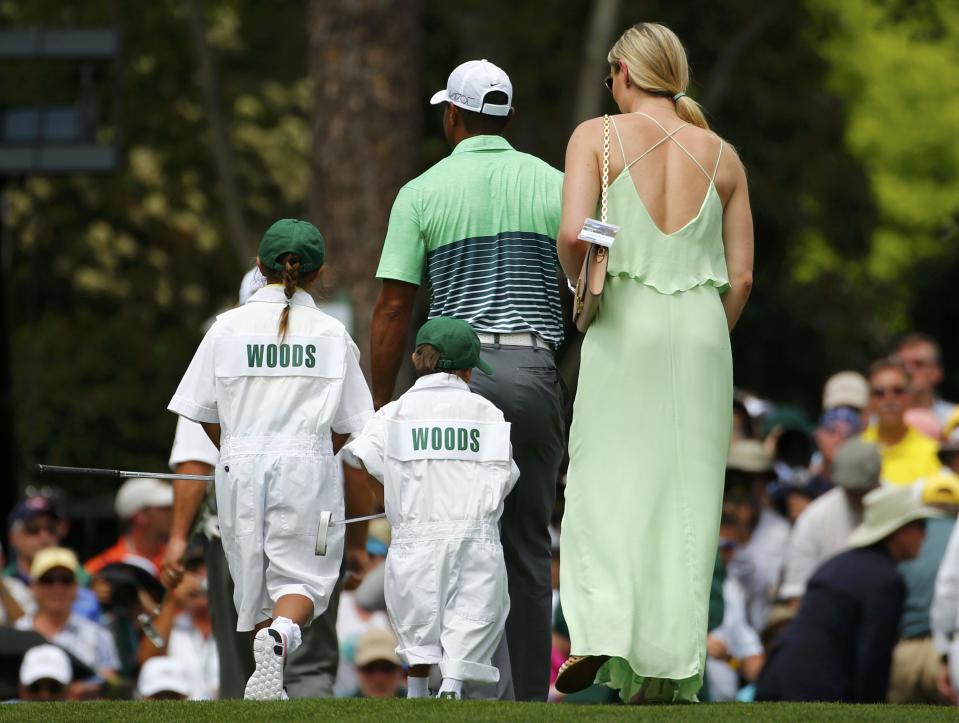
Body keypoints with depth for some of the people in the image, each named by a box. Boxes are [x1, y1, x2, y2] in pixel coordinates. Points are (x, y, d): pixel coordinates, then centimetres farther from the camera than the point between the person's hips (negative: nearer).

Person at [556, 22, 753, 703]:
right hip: (703, 331, 2)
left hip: (624, 328, -2)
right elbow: (741, 276, 7)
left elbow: (573, 234, -14)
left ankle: (600, 631, -18)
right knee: (684, 494, 4)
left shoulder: (598, 136, 0)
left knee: (606, 484, 3)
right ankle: (667, 666, 0)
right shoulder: (722, 155, 9)